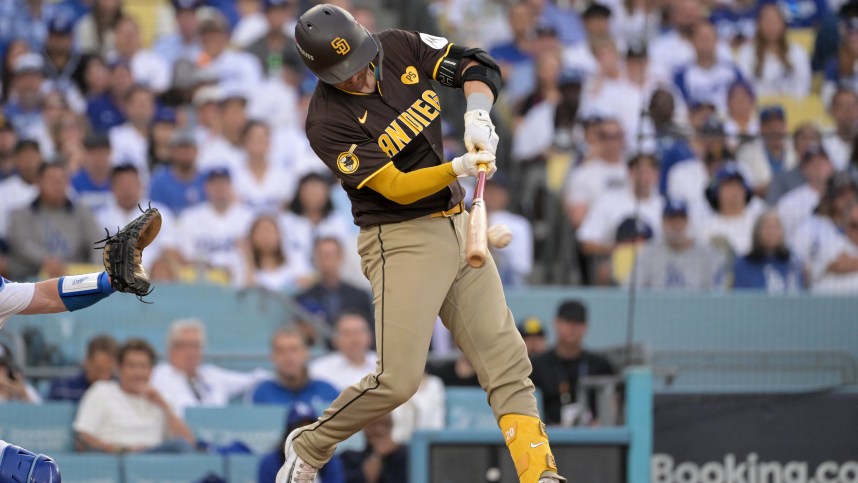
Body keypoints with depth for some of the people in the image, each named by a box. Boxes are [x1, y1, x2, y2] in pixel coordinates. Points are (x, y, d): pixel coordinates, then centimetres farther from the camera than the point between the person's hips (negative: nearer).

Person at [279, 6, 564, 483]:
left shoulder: (401, 49, 0)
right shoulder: (329, 123, -16)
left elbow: (479, 66, 5)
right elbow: (398, 188, -20)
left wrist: (477, 115, -15)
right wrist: (458, 168, -34)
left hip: (459, 227, 6)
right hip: (402, 240, -6)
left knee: (508, 361, 0)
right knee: (397, 380, -13)